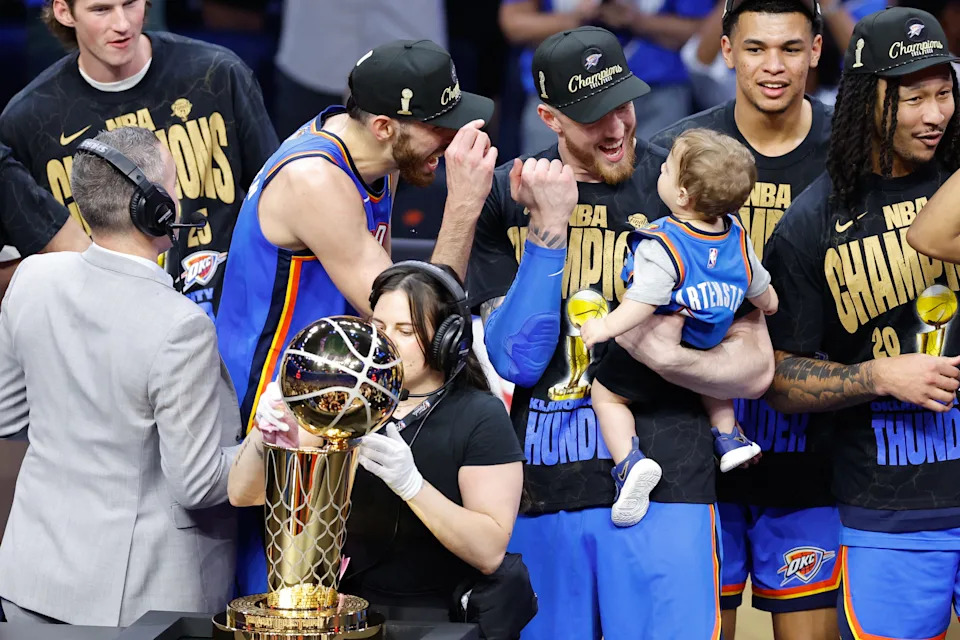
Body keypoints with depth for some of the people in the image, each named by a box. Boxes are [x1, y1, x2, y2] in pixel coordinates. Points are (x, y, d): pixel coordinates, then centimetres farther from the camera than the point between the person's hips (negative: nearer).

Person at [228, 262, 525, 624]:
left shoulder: (480, 418, -1)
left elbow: (489, 552, -11)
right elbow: (244, 495, 7)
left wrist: (411, 484, -24)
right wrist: (265, 432, -14)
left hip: (434, 620, -4)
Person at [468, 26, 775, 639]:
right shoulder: (508, 196, 5)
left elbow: (756, 370, 0)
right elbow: (516, 360, -5)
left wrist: (663, 354, -19)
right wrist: (548, 228, -11)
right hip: (544, 486, 3)